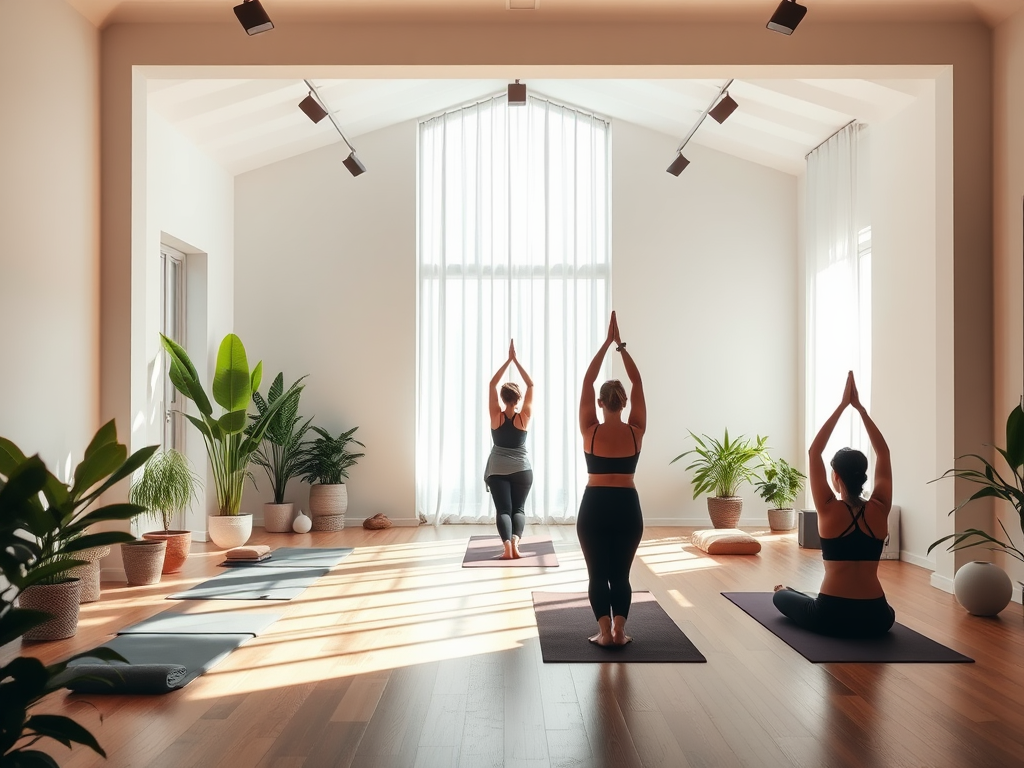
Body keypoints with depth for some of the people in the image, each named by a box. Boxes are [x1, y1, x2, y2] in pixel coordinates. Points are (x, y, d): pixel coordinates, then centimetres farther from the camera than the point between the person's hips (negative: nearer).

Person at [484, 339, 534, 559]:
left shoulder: (496, 416, -8)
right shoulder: (524, 417, -8)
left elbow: (492, 384, -4)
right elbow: (531, 385, -4)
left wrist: (508, 360, -4)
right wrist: (516, 360, -5)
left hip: (497, 471, 0)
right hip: (522, 470, 0)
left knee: (503, 510, -2)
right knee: (519, 508, 8)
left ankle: (506, 542, -29)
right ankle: (515, 539, -21)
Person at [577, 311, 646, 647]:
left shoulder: (590, 431, -6)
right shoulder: (635, 432, -3)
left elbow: (587, 383, -2)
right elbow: (638, 384, 3)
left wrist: (606, 342, 1)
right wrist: (621, 345, 4)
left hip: (594, 507, -1)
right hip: (627, 507, 1)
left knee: (597, 574, 7)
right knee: (620, 573, 12)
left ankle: (605, 632, -3)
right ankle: (619, 630, 0)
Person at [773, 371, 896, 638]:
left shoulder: (829, 511, -9)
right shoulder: (879, 510, -2)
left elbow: (814, 452, -2)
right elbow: (883, 453, 9)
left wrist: (842, 406, -1)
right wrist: (859, 407, 8)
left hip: (831, 618, -3)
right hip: (875, 620, 3)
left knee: (780, 595, 28)